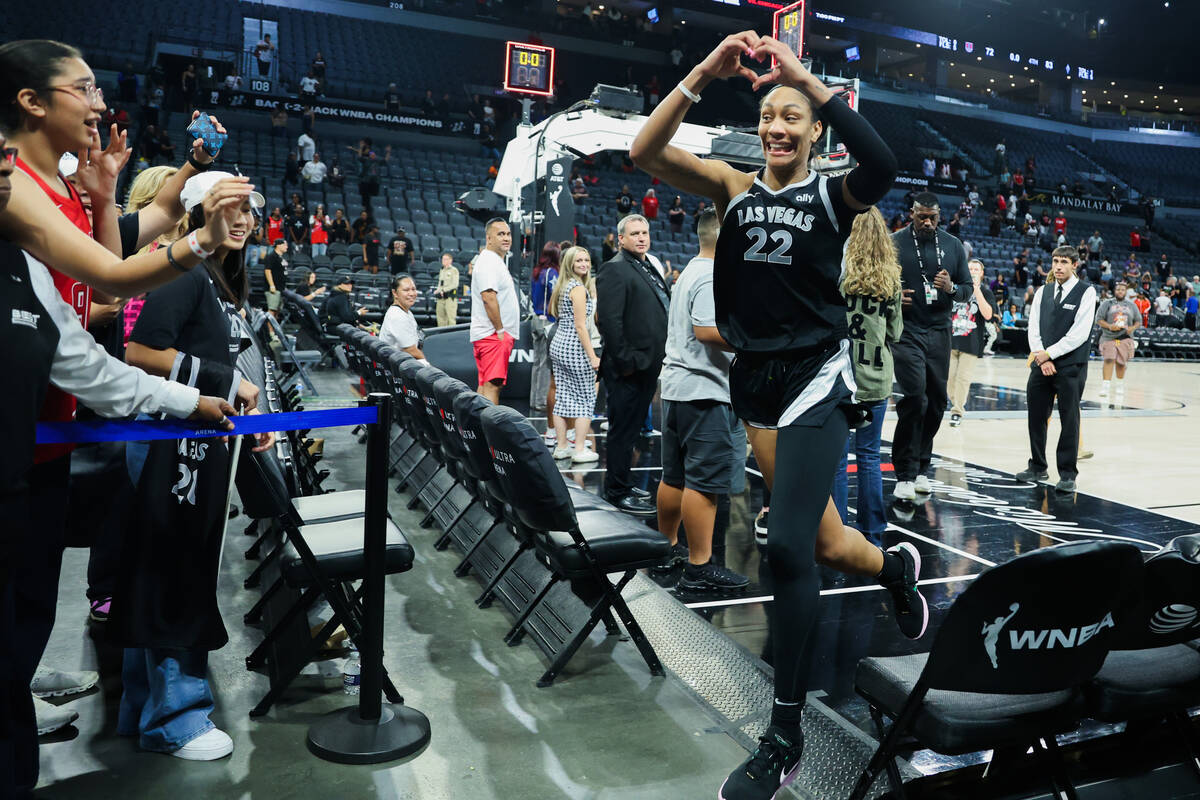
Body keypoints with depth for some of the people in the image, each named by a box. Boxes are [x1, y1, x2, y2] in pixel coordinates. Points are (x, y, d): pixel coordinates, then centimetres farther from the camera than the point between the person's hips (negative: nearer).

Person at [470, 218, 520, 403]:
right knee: (492, 385, -13)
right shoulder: (489, 261, -12)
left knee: (485, 385, 11)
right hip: (494, 335, -11)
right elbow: (488, 297, -22)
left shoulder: (496, 261, 22)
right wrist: (500, 330, -20)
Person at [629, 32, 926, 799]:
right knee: (823, 544, 14)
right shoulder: (736, 186, 6)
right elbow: (645, 152, -6)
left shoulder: (831, 193, -2)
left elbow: (882, 166, -26)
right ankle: (897, 567, 51)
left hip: (816, 380, -4)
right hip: (756, 382, 4)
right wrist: (704, 74, -15)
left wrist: (809, 79, -24)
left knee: (786, 548, -14)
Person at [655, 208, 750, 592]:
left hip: (677, 387, 11)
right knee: (705, 481, -8)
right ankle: (700, 568, -5)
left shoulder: (690, 272, 20)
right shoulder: (713, 277, -13)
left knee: (675, 476, 17)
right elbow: (707, 330, -25)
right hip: (705, 392, -10)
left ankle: (666, 547, 28)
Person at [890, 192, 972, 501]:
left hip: (939, 333, 5)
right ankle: (905, 475, -6)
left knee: (936, 403, 6)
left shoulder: (953, 246, 10)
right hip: (906, 332, -4)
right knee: (915, 399, -15)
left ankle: (920, 468, 20)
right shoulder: (894, 242, -1)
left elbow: (969, 288, 13)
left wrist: (952, 289, -9)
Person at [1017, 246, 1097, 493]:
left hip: (1071, 366, -4)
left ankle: (1067, 474, 7)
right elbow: (1034, 328, 7)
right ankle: (1037, 467, 21)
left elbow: (1080, 333, -9)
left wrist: (1049, 353, -10)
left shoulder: (1086, 292, -1)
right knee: (1037, 417, 8)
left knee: (1069, 420, -1)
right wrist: (1041, 358, -7)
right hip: (1041, 364, 4)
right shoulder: (1043, 292, 12)